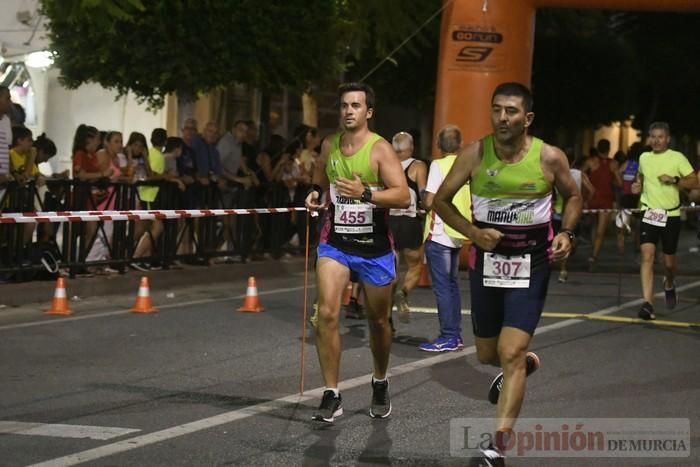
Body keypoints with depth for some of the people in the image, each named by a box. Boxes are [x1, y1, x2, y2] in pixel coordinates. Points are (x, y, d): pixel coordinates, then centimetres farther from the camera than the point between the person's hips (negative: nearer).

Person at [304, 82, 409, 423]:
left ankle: (380, 385, 38)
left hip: (374, 247, -2)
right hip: (335, 243, 2)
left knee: (378, 321, 13)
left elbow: (403, 197, -20)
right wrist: (315, 192, 5)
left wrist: (364, 193, -33)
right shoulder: (329, 146, 3)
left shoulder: (380, 149, -11)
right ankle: (331, 396, -8)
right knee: (327, 313, -15)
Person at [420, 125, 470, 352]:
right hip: (458, 234, 7)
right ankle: (455, 335, 17)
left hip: (439, 233, -7)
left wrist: (423, 198, 4)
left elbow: (429, 201, -17)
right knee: (452, 284, 15)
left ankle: (448, 337, -4)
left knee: (442, 286, -3)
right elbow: (473, 202, 10)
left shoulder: (438, 165, -13)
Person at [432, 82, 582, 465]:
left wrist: (566, 233, -7)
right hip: (487, 261, 3)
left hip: (531, 265, -2)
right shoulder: (475, 154, -8)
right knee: (488, 355, 15)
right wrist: (473, 232, -13)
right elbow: (441, 200, 2)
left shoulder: (550, 158, -10)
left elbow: (572, 196, 10)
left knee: (511, 355, -14)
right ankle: (526, 362, 52)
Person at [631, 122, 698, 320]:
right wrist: (638, 185, 8)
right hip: (649, 214, 2)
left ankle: (669, 285, 45)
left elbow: (694, 181, -8)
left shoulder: (677, 158, -5)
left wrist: (674, 179, -21)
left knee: (668, 261, 9)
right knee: (647, 256, -15)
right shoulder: (644, 158, 7)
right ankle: (647, 303, -21)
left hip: (671, 215, -2)